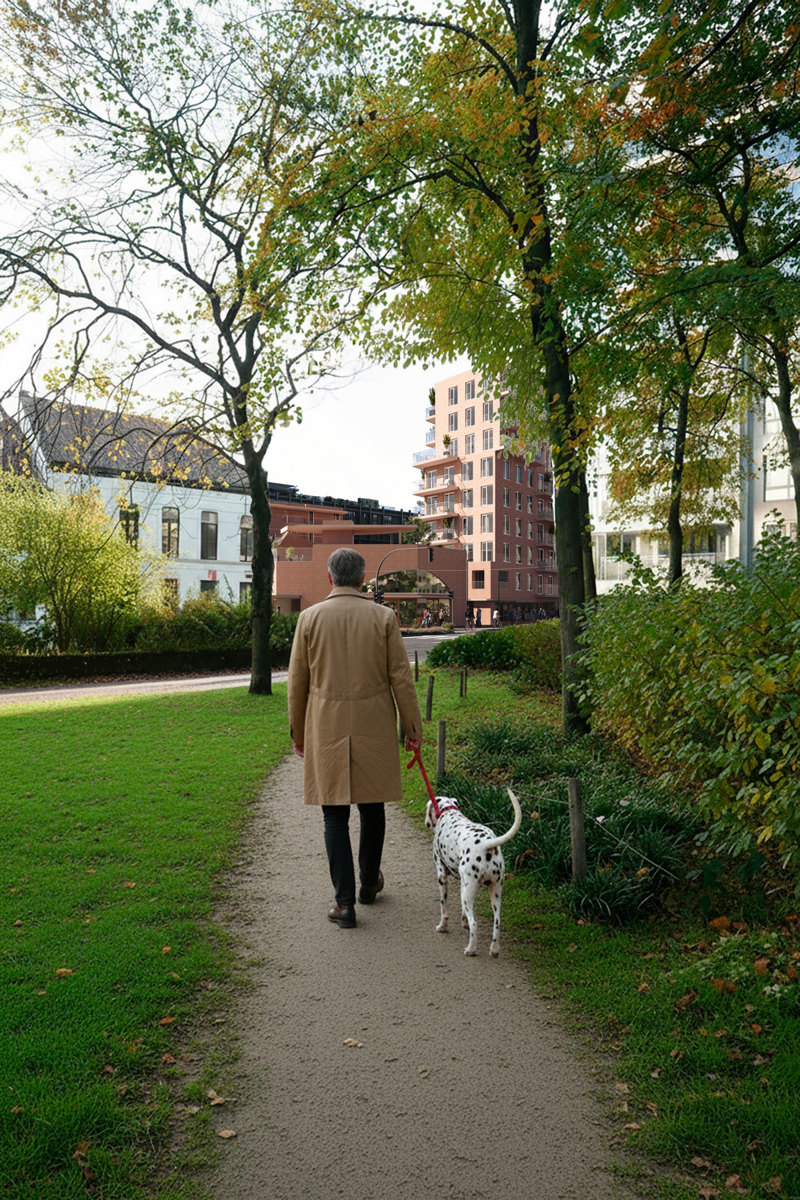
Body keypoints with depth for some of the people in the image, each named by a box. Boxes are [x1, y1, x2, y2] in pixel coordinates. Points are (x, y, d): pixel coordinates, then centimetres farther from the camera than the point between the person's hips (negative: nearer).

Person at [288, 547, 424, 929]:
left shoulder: (310, 617, -1)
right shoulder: (383, 617, -2)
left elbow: (297, 682, 3)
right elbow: (401, 678, -2)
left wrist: (298, 732, 14)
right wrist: (413, 728, 6)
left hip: (326, 729, 0)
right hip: (374, 727, 1)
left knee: (335, 815, 5)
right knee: (372, 808, 16)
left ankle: (344, 901, 2)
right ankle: (369, 883, 32)